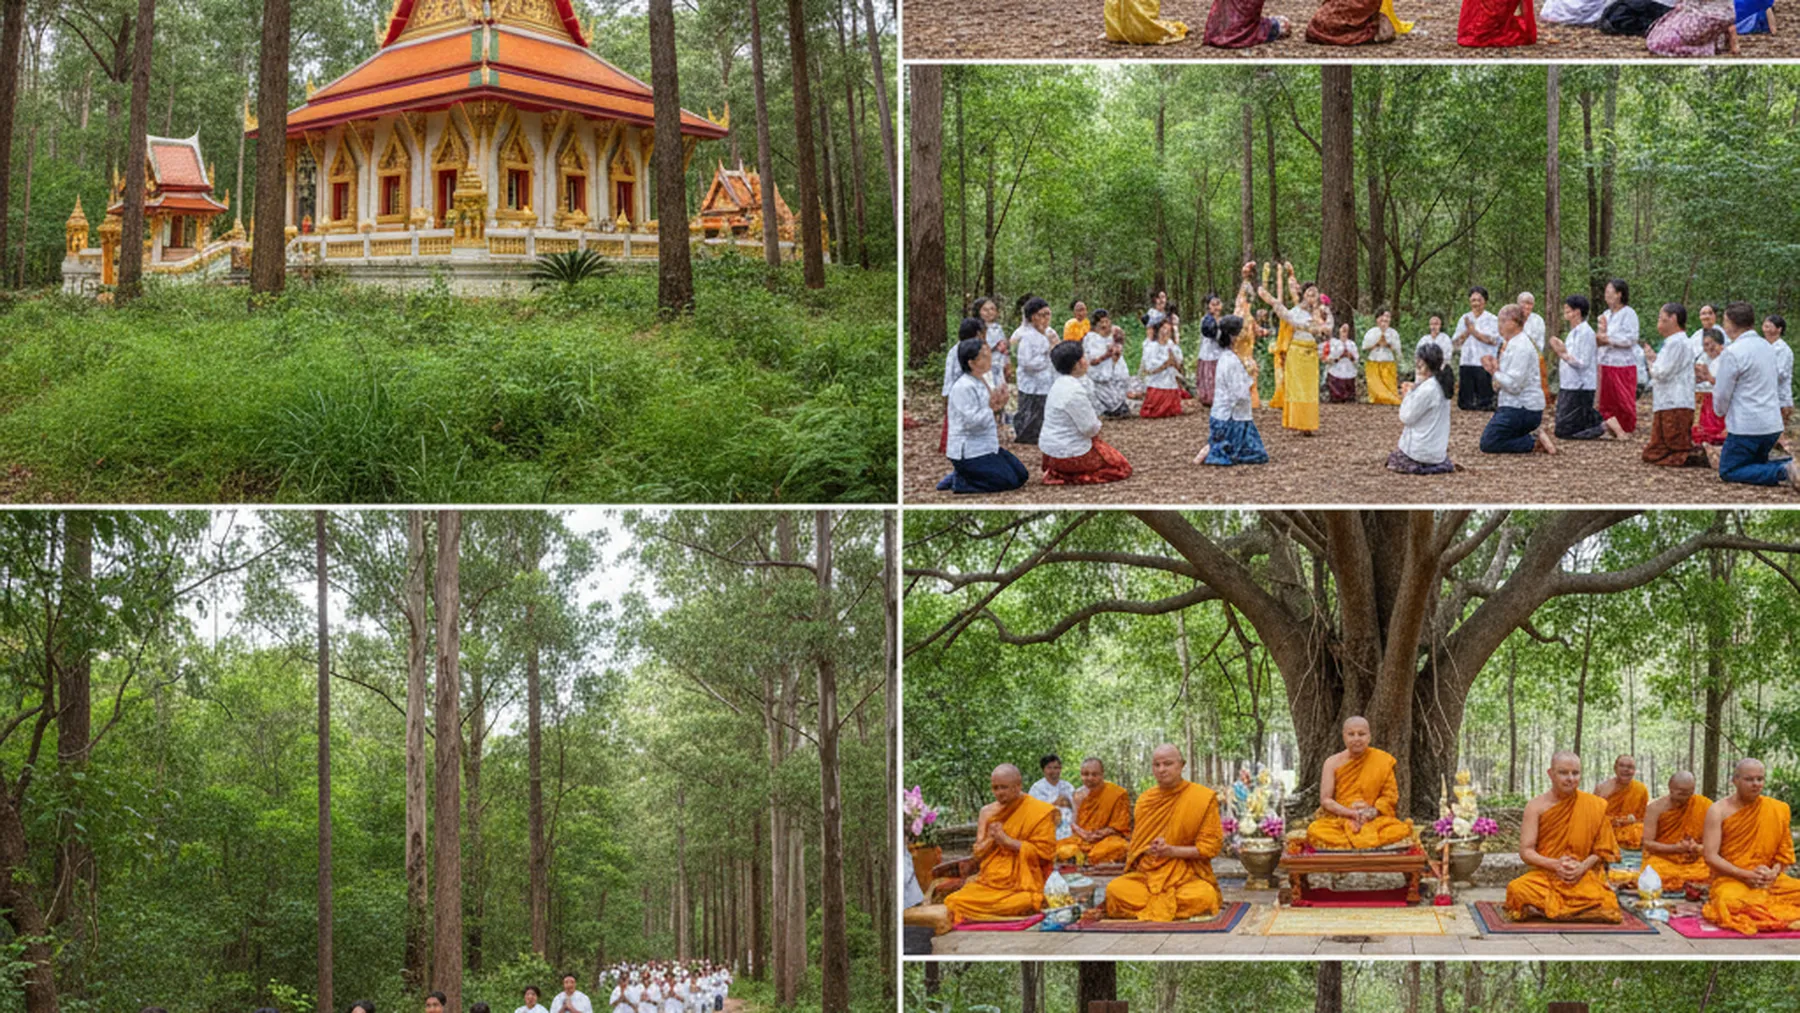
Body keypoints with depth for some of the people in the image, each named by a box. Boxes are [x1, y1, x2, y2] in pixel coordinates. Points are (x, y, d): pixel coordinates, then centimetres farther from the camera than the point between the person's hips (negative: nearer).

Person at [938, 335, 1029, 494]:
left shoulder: (982, 382, 11)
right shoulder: (965, 387, -20)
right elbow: (971, 422, -26)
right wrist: (991, 408, -32)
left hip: (987, 446, 10)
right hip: (968, 453, -10)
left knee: (1021, 474, 10)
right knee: (1008, 481, -13)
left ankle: (964, 475, 13)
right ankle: (959, 481, -2)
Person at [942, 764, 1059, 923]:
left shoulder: (1039, 812, 0)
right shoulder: (987, 812, 14)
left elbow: (1043, 853, -6)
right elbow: (978, 854, 16)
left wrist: (1007, 840, -10)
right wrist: (991, 839, -4)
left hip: (1021, 886, -5)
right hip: (988, 882, 5)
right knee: (953, 901, -20)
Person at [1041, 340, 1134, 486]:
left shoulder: (1060, 384, 6)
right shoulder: (1074, 391, -25)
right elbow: (1089, 428, -22)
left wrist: (1095, 424, 5)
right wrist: (1098, 425, 0)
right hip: (1069, 454, -10)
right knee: (1123, 468, 2)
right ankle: (1071, 478, -8)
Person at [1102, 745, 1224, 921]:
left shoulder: (1203, 797, -2)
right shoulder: (1146, 798, 11)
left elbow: (1210, 846, -4)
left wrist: (1173, 851, -16)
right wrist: (1150, 850, -7)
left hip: (1188, 876, -3)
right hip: (1147, 874, 3)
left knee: (1203, 898, -37)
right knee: (1114, 889, -26)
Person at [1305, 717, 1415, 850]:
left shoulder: (1382, 760, 5)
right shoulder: (1333, 763, 5)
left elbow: (1391, 795, 5)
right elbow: (1325, 800, 1)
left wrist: (1373, 812, -14)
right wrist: (1350, 813, -17)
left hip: (1375, 820, 0)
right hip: (1337, 820, 0)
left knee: (1403, 830, -32)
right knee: (1315, 831, -34)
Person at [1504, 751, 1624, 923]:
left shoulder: (1595, 806, 2)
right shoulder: (1536, 806, 1)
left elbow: (1602, 850, 6)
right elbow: (1526, 851, -3)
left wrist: (1583, 867, -13)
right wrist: (1555, 864, -19)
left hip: (1583, 876, 1)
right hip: (1545, 875, -1)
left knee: (1600, 901, -32)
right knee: (1518, 890, -33)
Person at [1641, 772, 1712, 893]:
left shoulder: (1703, 806, -5)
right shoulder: (1655, 808, -8)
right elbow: (1648, 843, -8)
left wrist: (1699, 848, -21)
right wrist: (1675, 848, -22)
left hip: (1692, 860, 1)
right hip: (1661, 858, -1)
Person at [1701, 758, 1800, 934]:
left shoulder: (1776, 810, 5)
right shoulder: (1719, 811, -4)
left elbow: (1784, 850, 8)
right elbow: (1710, 856, -8)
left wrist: (1774, 872, -13)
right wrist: (1746, 875, -17)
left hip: (1768, 878, 3)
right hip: (1730, 878, -2)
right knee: (1730, 903, -35)